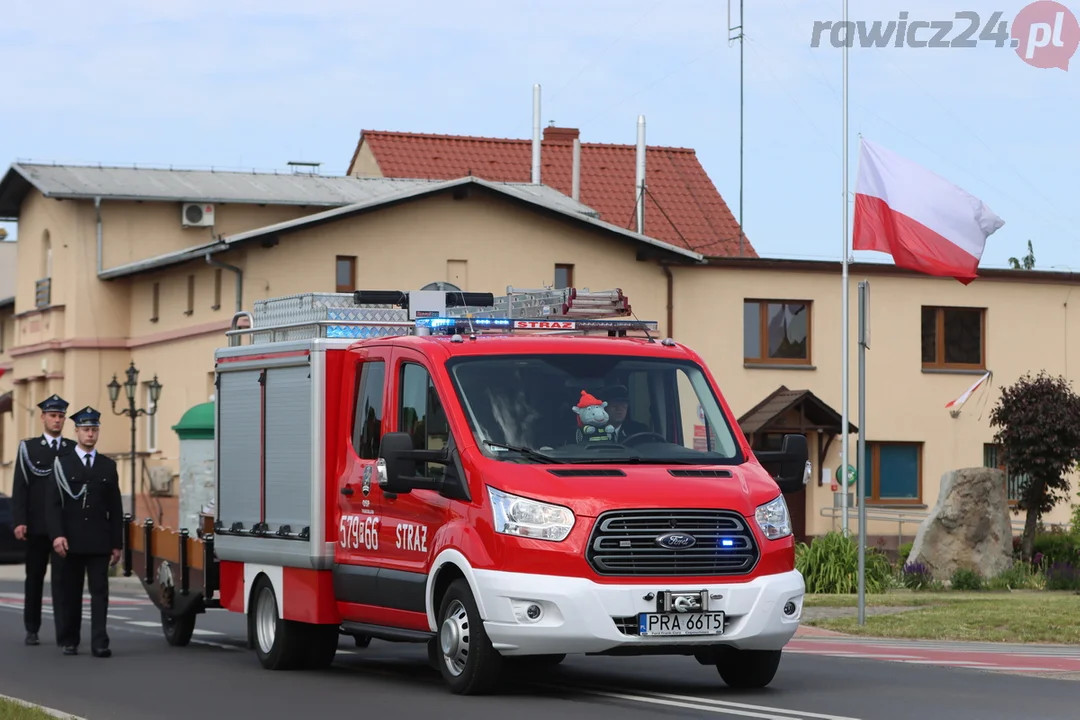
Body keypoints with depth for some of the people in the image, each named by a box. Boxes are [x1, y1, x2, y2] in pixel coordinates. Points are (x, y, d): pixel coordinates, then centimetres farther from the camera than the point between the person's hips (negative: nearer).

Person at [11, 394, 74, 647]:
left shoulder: (73, 450, 6)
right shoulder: (28, 447, 5)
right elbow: (20, 486, 0)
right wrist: (20, 521, -9)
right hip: (36, 526, 1)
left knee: (62, 578, -6)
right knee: (34, 578, 9)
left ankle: (63, 632, -9)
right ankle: (32, 630, 19)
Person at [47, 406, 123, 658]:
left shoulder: (108, 466, 10)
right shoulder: (63, 464, 4)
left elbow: (115, 508, 10)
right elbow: (54, 503, -1)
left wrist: (117, 543, 6)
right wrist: (57, 535, -14)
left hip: (99, 542, 1)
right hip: (71, 541, -1)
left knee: (100, 591, -6)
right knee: (71, 593, 5)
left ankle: (99, 642, -10)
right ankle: (70, 641, 13)